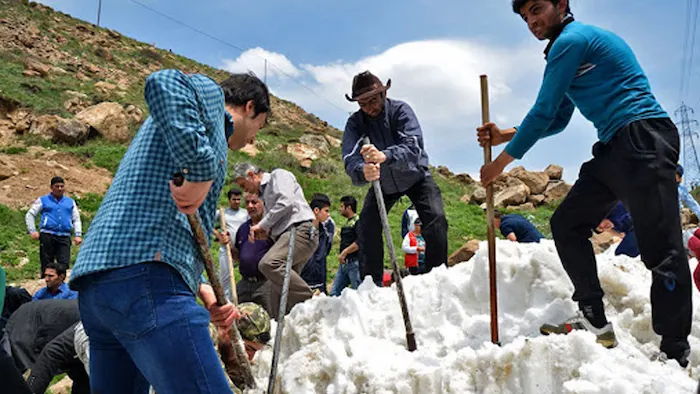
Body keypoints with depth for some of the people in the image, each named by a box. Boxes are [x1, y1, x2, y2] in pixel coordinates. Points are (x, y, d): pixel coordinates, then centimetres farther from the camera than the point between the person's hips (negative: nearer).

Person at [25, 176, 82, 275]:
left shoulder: (70, 202, 21)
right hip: (47, 236, -1)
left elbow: (76, 219, 22)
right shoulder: (43, 200, 13)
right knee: (47, 265, -1)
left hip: (64, 237, 2)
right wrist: (32, 231, -3)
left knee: (64, 264, -11)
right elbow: (30, 215, 12)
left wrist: (78, 235, 8)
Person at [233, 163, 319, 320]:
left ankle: (310, 304, -26)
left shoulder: (278, 175, 7)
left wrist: (262, 225, -4)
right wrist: (264, 232, 12)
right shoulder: (265, 193, 32)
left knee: (268, 263, -30)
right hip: (287, 235, 10)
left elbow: (286, 202, -11)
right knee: (278, 291, 2)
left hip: (300, 230, -10)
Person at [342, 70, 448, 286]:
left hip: (414, 176, -2)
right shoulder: (355, 122, -18)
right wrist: (362, 172, -59)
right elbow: (350, 158, -34)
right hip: (382, 182, 2)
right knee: (367, 227, -11)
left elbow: (414, 145, -40)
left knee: (436, 219, -20)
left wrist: (384, 156, -60)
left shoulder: (400, 110, -24)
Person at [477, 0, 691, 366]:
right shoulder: (570, 48, 25)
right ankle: (594, 321, 14)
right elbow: (557, 120, 27)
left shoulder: (571, 39, -6)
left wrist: (501, 161, -1)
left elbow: (543, 112, -9)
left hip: (643, 138, -11)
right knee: (566, 223, 10)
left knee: (660, 247, -10)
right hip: (615, 148, 11)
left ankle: (675, 353, -7)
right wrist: (505, 135, 16)